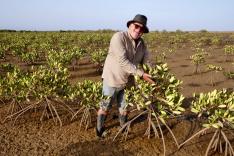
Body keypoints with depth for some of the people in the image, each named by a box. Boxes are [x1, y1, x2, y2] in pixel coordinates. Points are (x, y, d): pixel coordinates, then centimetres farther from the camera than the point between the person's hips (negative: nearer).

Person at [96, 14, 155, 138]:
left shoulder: (141, 43, 0)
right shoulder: (119, 37, -22)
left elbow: (147, 61, 2)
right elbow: (123, 61, -30)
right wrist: (141, 74, -32)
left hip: (127, 81, 6)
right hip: (113, 79, -6)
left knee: (124, 107, 20)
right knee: (105, 106, 10)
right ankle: (100, 129, 30)